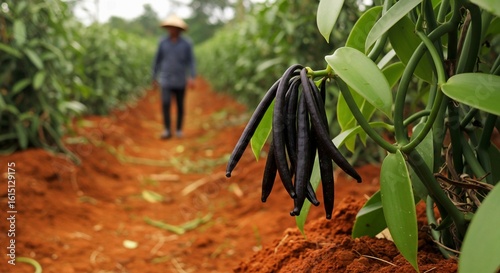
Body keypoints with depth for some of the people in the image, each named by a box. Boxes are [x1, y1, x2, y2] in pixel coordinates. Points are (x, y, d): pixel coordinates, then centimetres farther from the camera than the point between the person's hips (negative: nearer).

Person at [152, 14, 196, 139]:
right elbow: (158, 59, 9)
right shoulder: (163, 42, 1)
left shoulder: (186, 44, -4)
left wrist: (192, 77, -15)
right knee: (165, 103, -14)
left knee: (180, 106, 9)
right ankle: (167, 130, -10)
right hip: (166, 80, 0)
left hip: (180, 81, 0)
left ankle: (179, 129, 23)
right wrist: (154, 76, 13)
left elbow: (191, 62, -4)